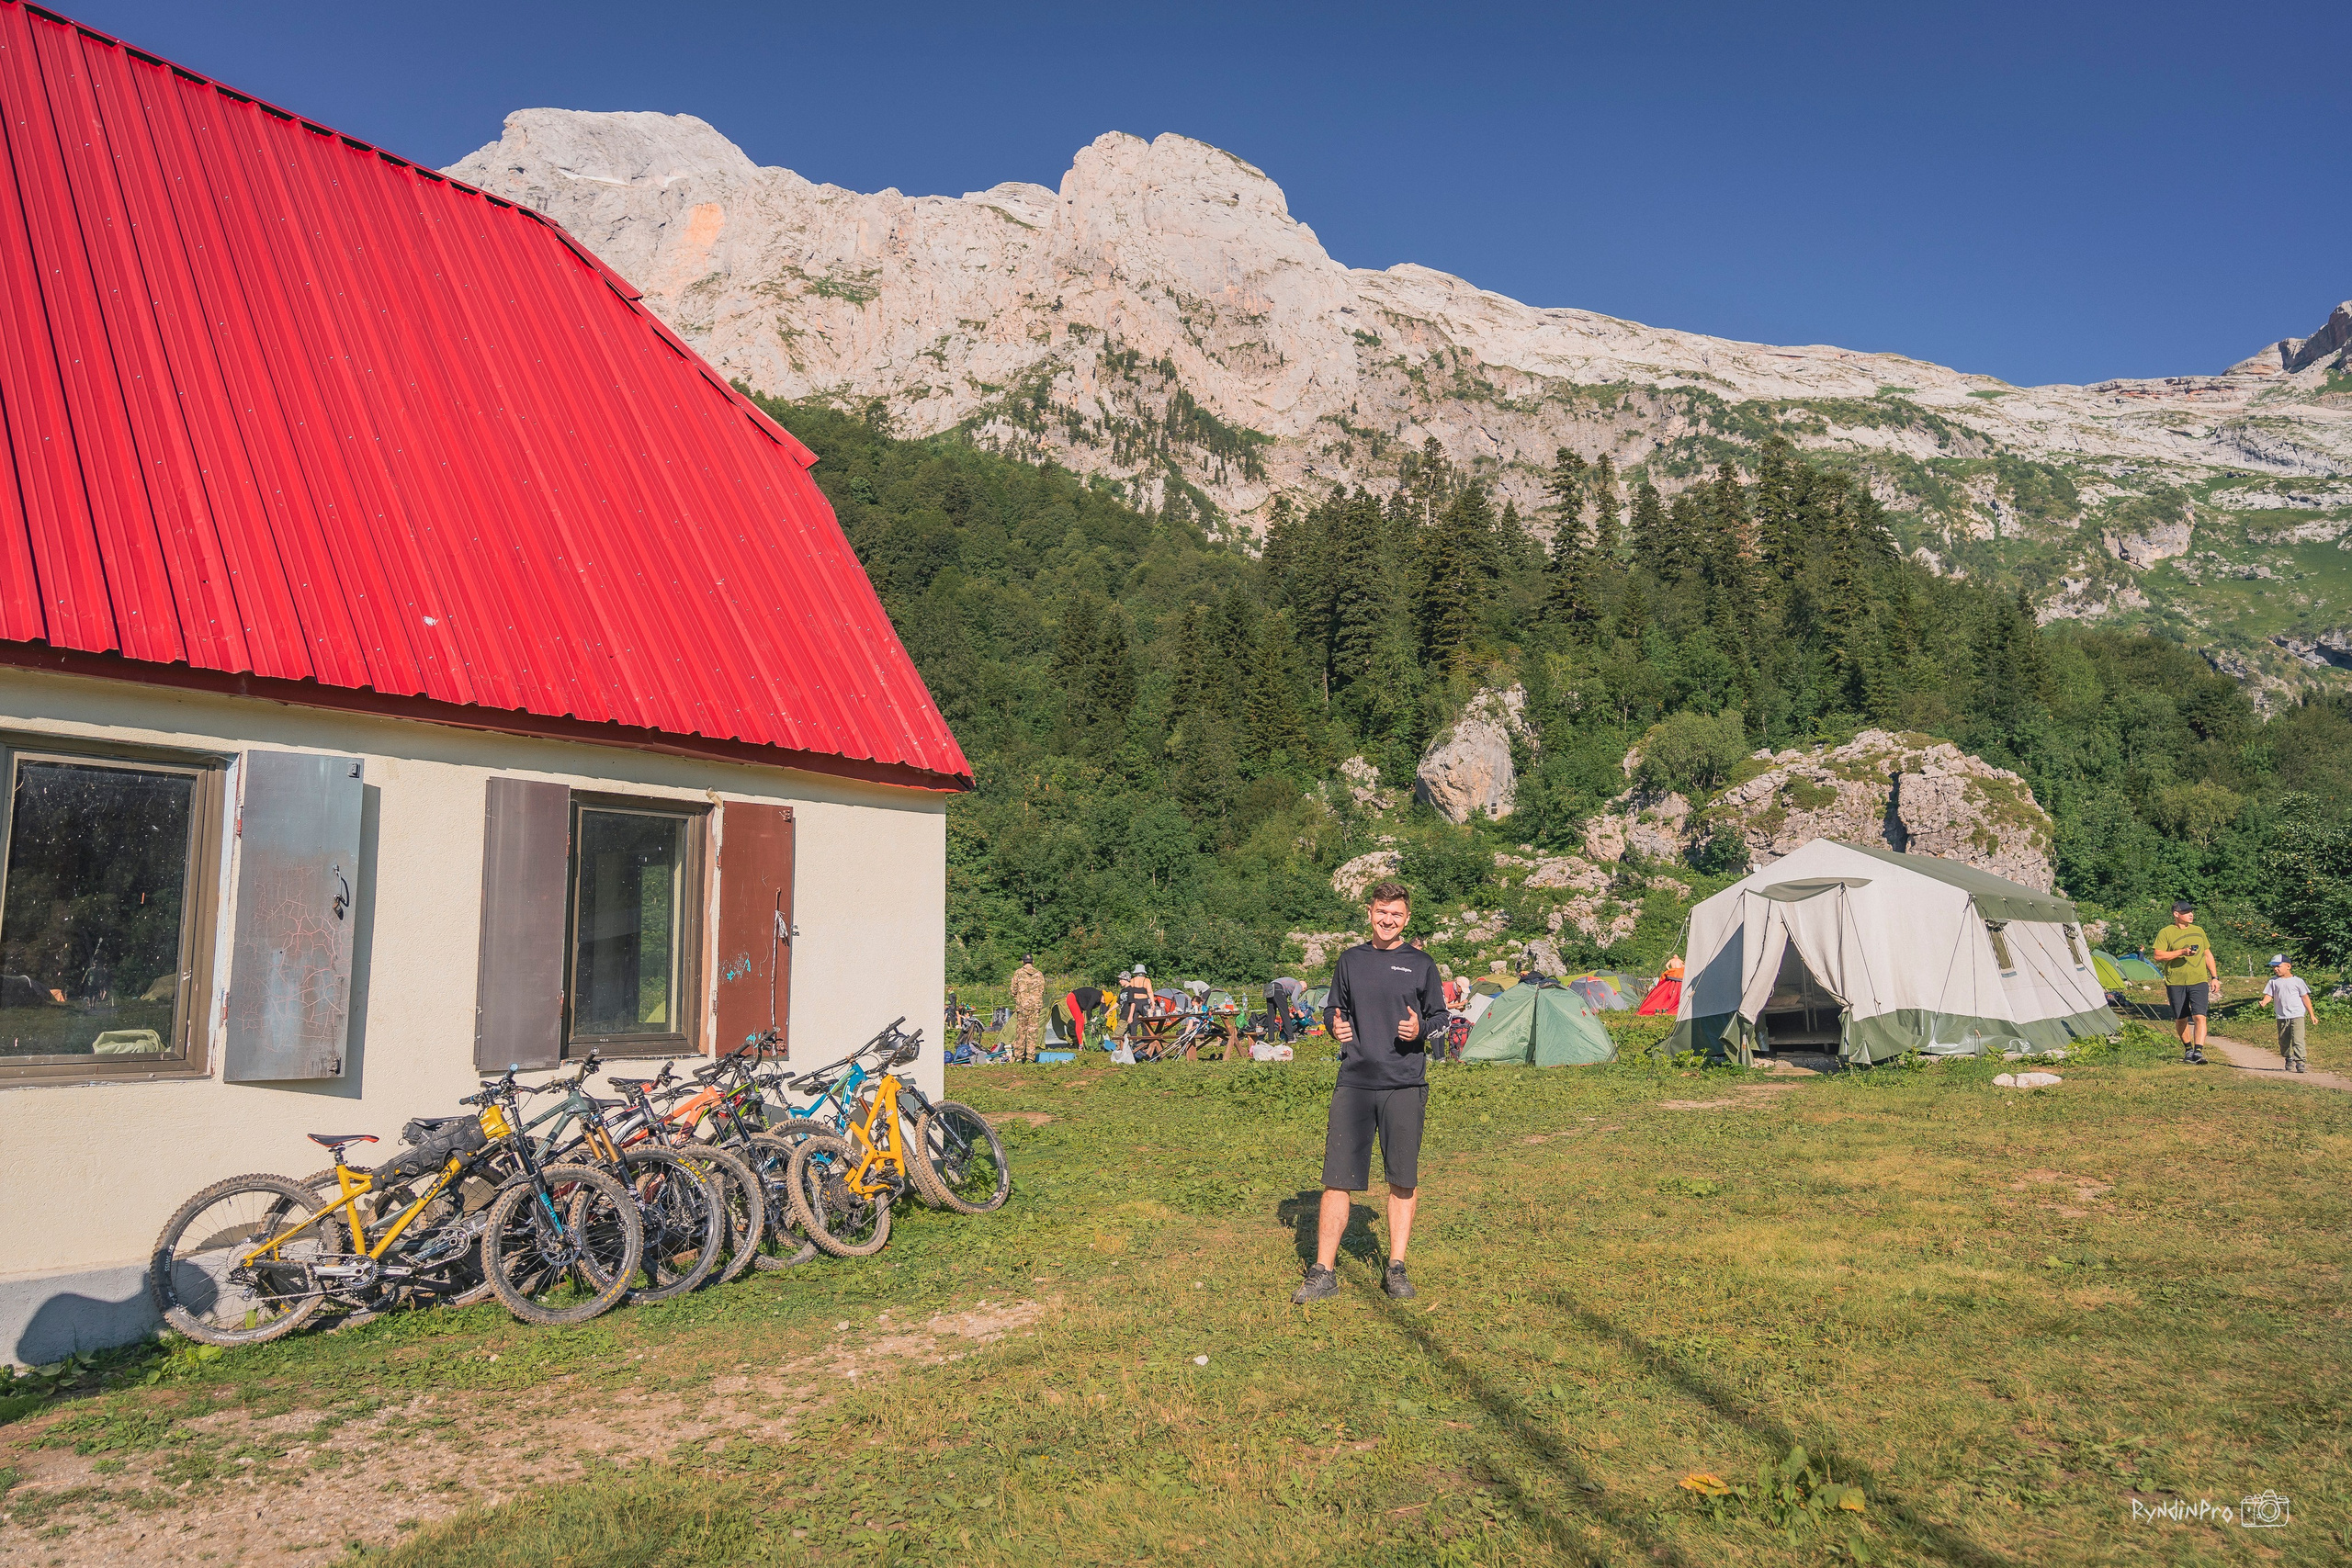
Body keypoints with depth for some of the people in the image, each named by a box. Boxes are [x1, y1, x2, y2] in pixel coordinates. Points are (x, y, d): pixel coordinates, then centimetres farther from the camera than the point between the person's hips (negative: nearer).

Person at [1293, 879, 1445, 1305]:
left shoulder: (1420, 964, 6)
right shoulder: (1350, 960, 12)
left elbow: (1439, 1015, 9)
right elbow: (1332, 1008, 19)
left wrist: (1421, 1029, -12)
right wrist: (1334, 1023, -3)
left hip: (1405, 1085, -1)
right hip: (1354, 1082, 1)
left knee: (1403, 1180, 5)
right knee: (1337, 1179, -1)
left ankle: (1396, 1269, 18)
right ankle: (1324, 1271, 7)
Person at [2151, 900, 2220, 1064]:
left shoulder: (2199, 931, 13)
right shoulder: (2165, 933, -2)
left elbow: (2208, 955, 19)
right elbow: (2157, 956, -10)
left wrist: (2215, 977, 14)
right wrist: (2181, 952, -18)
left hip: (2199, 981, 2)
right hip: (2176, 983, -2)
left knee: (2199, 1016, -14)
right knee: (2181, 1019, 8)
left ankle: (2198, 1051, -18)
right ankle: (2188, 1050, 26)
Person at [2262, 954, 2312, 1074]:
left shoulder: (2297, 981, 0)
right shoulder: (2273, 981, 7)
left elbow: (2305, 997, 4)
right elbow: (2269, 995, 6)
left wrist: (2311, 1015, 4)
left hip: (2297, 1015, -3)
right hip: (2281, 1016, 3)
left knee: (2298, 1039, -13)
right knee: (2283, 1041, 8)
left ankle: (2300, 1062, -12)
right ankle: (2289, 1060, 25)